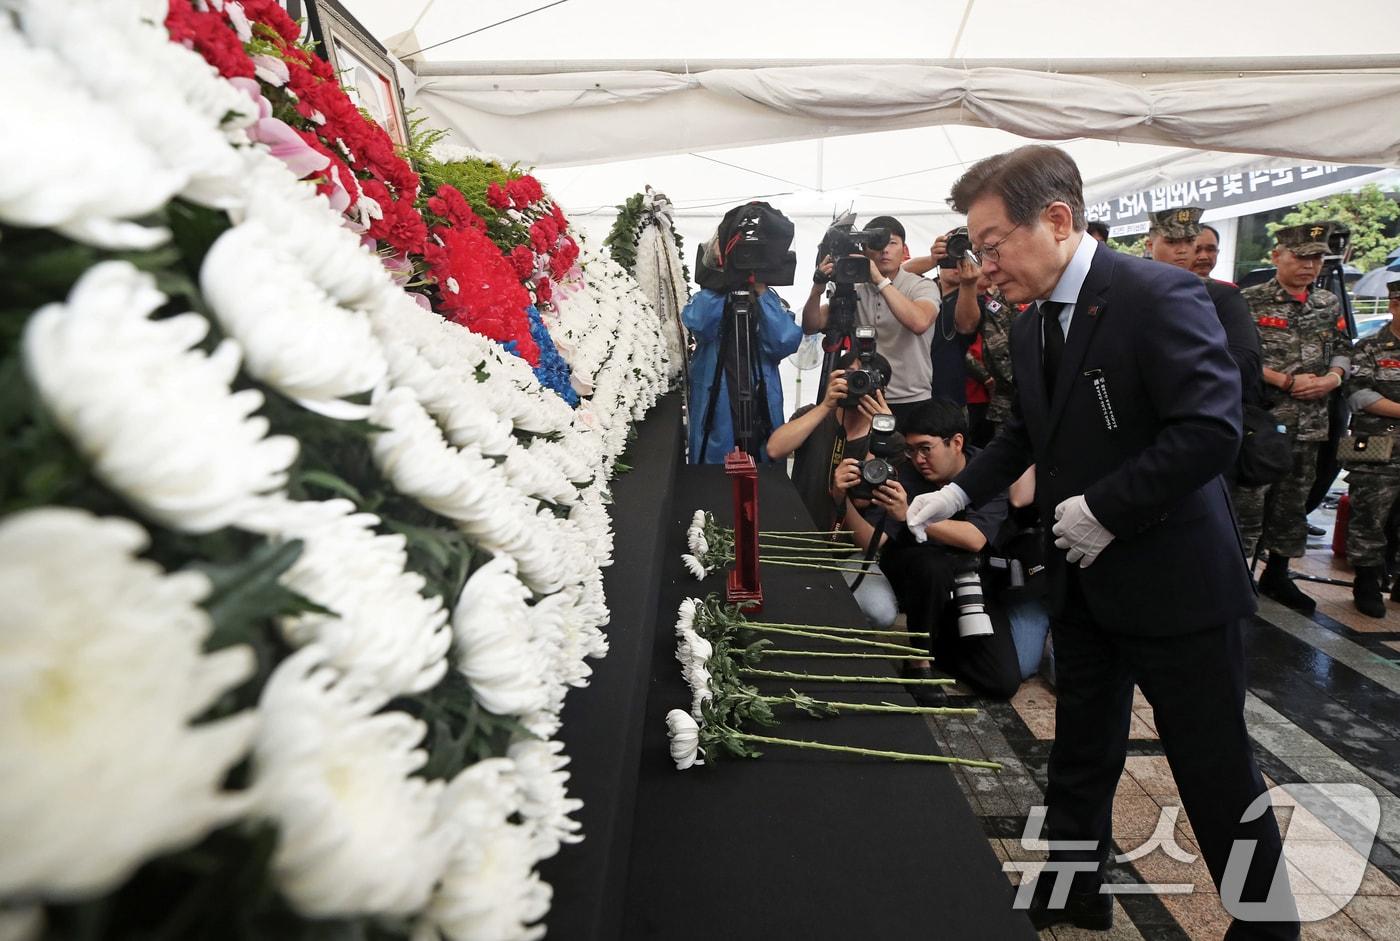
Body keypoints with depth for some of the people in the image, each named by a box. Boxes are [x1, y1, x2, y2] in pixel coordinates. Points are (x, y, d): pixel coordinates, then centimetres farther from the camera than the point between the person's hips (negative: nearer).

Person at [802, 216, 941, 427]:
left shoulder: (922, 286, -4)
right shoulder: (854, 289, 5)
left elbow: (920, 323, -27)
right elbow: (811, 327, -2)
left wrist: (880, 280, -27)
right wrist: (818, 287, -19)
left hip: (912, 402, -2)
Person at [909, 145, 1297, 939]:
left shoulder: (1159, 295, -19)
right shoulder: (1032, 329, 5)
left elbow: (1212, 429, -25)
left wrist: (1105, 507, -23)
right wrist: (960, 492, 3)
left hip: (1174, 578, -7)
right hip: (1085, 579, 7)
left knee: (1218, 772, 10)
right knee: (1081, 753, 20)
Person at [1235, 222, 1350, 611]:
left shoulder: (1330, 304, 12)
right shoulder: (1250, 301, -7)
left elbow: (1343, 349, 17)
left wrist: (1332, 377, -4)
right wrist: (1287, 381, -15)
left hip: (1309, 422, 6)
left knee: (1293, 500, 13)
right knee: (1248, 497, -4)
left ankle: (1277, 574, 25)